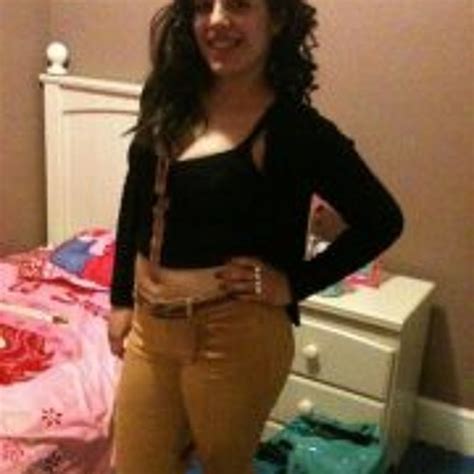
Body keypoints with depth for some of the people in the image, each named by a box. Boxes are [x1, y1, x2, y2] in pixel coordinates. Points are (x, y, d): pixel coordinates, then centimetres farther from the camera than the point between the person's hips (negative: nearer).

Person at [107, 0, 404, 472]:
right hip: (149, 325, 5)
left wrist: (295, 284, -10)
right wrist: (121, 299, 11)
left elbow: (381, 221, -9)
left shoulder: (294, 127, -15)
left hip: (235, 335, -5)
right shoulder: (170, 102, 1)